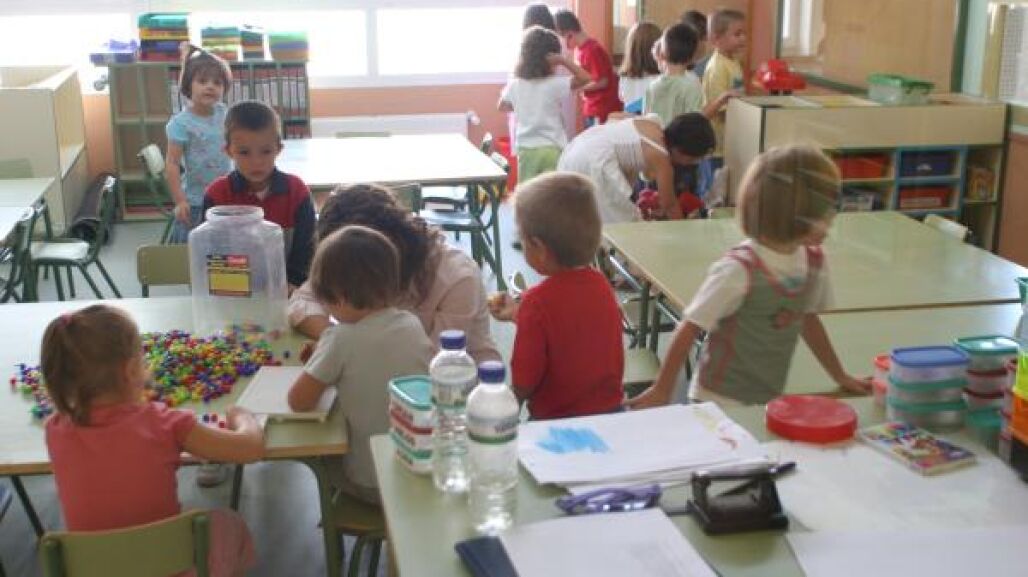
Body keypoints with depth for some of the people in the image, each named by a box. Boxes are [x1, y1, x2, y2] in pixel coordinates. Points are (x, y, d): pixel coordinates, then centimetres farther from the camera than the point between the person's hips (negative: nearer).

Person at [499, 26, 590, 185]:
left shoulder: (514, 85, 1)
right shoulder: (554, 84, -13)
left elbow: (502, 106, 18)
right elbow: (585, 78, -12)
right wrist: (564, 60, -12)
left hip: (526, 149, 4)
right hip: (552, 149, -4)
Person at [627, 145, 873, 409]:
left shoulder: (814, 261, -3)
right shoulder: (739, 269, -23)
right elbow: (689, 329, -16)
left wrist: (841, 377, 20)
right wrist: (662, 391, -12)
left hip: (770, 402, 6)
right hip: (720, 402, -6)